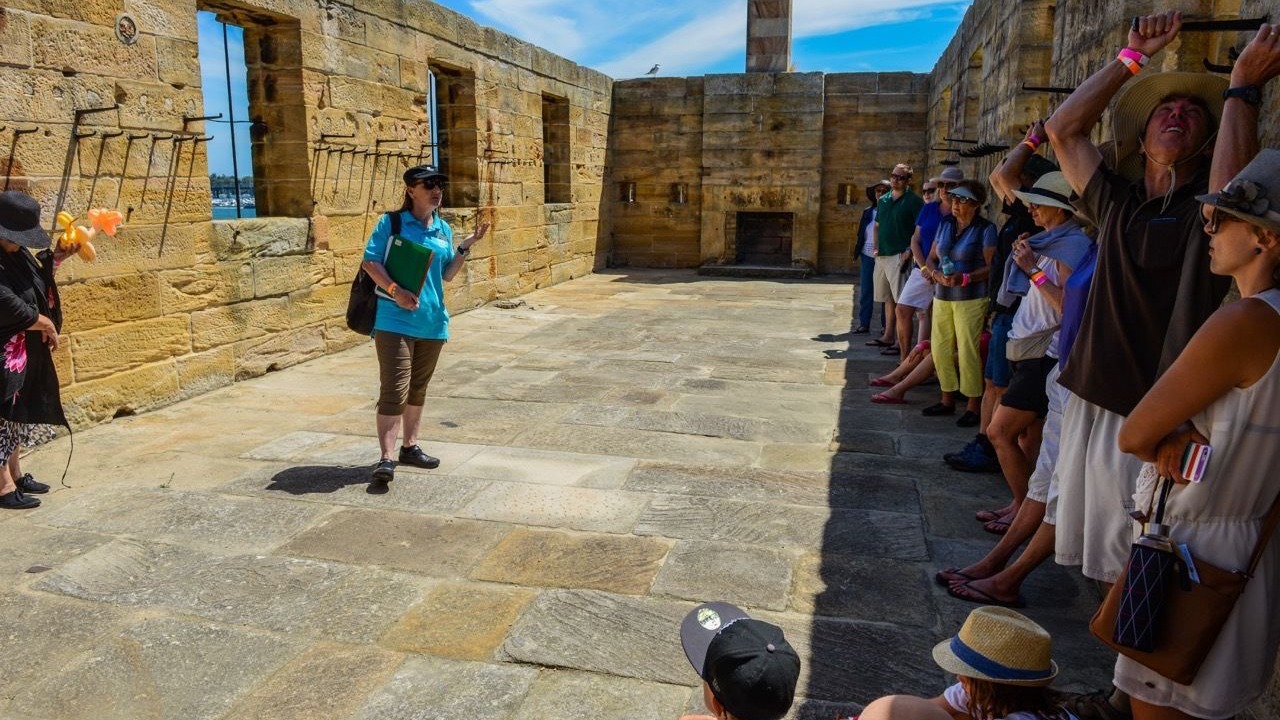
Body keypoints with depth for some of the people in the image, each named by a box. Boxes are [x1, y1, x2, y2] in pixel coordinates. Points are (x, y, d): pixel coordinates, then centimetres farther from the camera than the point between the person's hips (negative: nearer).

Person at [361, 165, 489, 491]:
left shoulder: (444, 229, 11)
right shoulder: (391, 222, -4)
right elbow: (370, 262, -8)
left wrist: (465, 247, 1)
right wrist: (395, 290, -23)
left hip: (432, 321, 6)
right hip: (395, 320, -6)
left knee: (417, 388, 17)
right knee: (394, 390, -13)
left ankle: (410, 446, 30)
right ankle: (386, 460, -12)